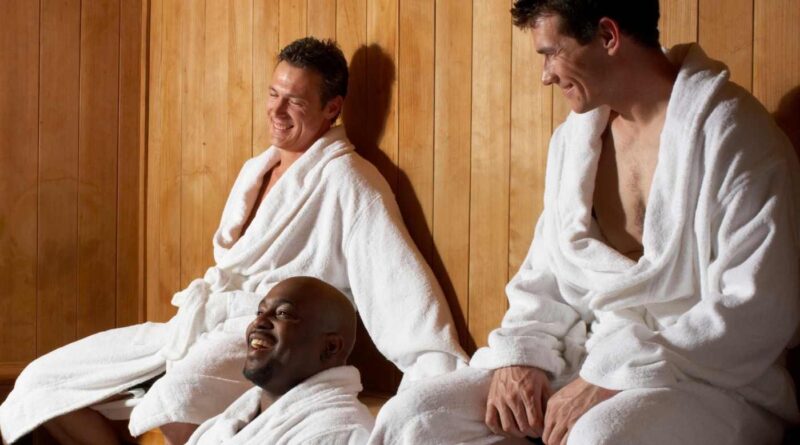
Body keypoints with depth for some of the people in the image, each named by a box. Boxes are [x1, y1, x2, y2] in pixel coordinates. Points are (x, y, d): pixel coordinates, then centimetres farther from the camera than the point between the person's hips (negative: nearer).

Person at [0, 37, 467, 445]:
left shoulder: (344, 177, -7)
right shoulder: (256, 168, 19)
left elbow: (400, 278, -19)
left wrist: (445, 386, -30)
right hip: (204, 325, 9)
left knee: (180, 399, -41)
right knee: (43, 382, 3)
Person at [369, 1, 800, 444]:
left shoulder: (733, 134, -11)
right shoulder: (573, 136, 12)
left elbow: (757, 311, -18)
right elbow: (546, 275, 17)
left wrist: (612, 379, -21)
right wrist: (520, 355, -4)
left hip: (709, 377, -6)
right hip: (587, 355, 7)